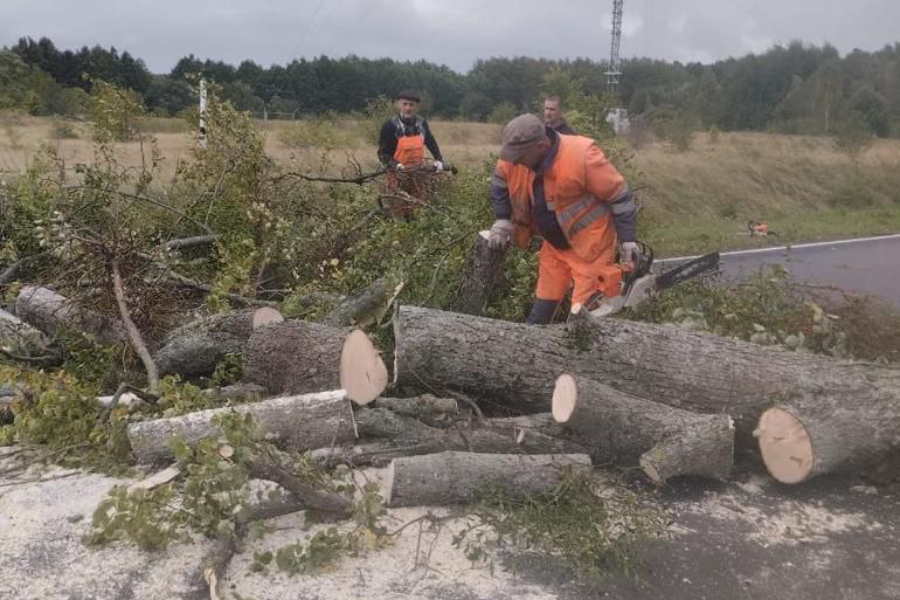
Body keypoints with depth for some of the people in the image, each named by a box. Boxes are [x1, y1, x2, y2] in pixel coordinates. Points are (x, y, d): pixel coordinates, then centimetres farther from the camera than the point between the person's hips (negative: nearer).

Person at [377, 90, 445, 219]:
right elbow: (383, 154, -10)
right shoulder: (390, 126, -11)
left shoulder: (422, 123, 2)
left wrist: (439, 160, 3)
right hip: (399, 175, -4)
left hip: (419, 174, 4)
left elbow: (431, 142, 17)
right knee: (398, 215, 0)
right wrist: (396, 166, -26)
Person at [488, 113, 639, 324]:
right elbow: (500, 183, 11)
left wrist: (628, 238, -19)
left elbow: (619, 195, -20)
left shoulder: (582, 156, -30)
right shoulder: (514, 157, -12)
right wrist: (502, 219, 2)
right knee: (542, 305, 14)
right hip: (553, 245, 6)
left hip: (590, 244, -6)